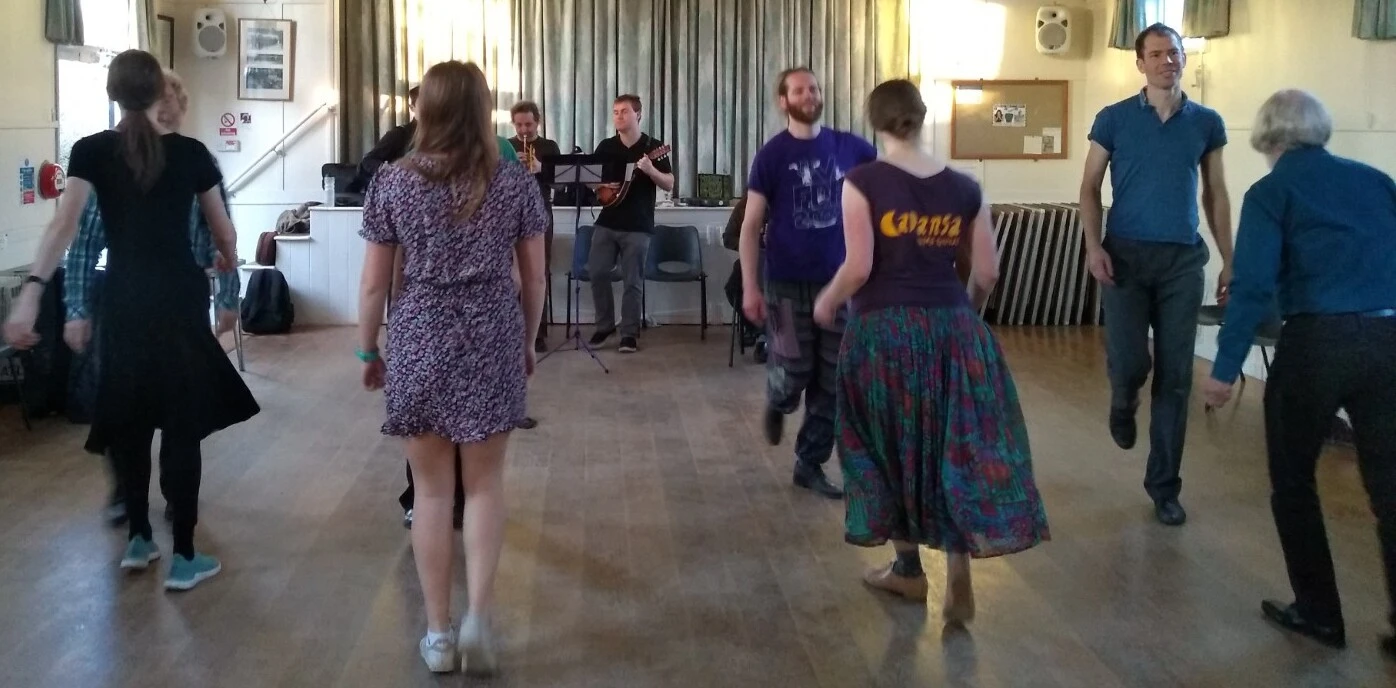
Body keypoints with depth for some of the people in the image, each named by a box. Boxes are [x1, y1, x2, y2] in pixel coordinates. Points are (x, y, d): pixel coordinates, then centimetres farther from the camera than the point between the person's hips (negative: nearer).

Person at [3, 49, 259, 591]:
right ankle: (184, 557, 4)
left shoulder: (91, 151, 0)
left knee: (128, 420, 16)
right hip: (180, 298, -1)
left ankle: (138, 540, 27)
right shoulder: (191, 152, 0)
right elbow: (225, 232, 9)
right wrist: (228, 261, 31)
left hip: (123, 301, 2)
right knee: (182, 424, 3)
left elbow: (64, 225, -13)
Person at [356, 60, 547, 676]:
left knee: (433, 490, 10)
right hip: (491, 344, 0)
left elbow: (373, 285, 0)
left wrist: (368, 352, 13)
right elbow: (534, 280, 4)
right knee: (485, 485, 14)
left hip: (418, 345, 0)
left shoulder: (392, 182, -3)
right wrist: (527, 344, 18)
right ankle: (478, 616, 3)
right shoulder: (516, 182, -1)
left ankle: (439, 634, 17)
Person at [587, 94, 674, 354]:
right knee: (596, 273, 2)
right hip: (607, 222, 4)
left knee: (632, 281, -1)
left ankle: (630, 333, 9)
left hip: (637, 225, -4)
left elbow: (669, 185, -5)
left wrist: (649, 170, -22)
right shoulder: (605, 146, 8)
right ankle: (605, 325, 18)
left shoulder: (654, 147, -3)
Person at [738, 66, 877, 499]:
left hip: (840, 282, 3)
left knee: (832, 381, 4)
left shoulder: (850, 148, 2)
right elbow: (751, 225, -4)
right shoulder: (772, 155, -4)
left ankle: (810, 464, 18)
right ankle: (777, 404, 35)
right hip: (788, 284, -3)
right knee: (793, 373, -2)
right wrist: (750, 287, -11)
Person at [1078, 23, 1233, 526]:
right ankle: (1123, 405, 29)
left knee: (1175, 377, 3)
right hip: (1125, 256, -2)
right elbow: (1090, 187, 3)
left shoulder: (1207, 123, 6)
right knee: (1128, 362, -11)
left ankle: (1164, 488, 15)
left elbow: (1215, 195, 11)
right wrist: (1093, 245, -12)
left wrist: (1229, 261, 7)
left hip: (1183, 260, 2)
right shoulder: (1114, 119, 1)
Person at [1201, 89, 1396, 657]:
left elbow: (1253, 285, -8)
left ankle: (1318, 611, 21)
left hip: (1317, 341, -4)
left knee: (1292, 481, 14)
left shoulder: (1271, 192, 2)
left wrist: (1225, 368, -6)